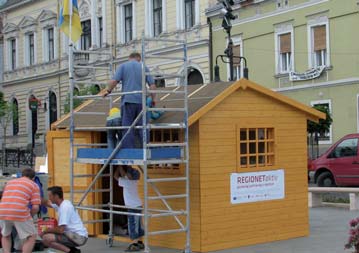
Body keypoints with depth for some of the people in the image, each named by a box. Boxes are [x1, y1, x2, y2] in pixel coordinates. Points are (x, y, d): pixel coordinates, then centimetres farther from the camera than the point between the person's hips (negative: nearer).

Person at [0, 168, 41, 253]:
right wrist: (29, 216, 21)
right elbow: (35, 207, 2)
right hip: (20, 213, -4)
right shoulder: (34, 185, 13)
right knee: (31, 237, 13)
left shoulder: (10, 182, 27)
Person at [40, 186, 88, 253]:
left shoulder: (64, 207, -18)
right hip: (75, 234, 10)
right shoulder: (62, 203, 10)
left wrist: (45, 231, -6)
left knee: (46, 238, -20)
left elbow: (60, 230, -22)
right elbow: (47, 203, 29)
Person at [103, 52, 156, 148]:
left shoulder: (123, 66, 7)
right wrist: (153, 99, 17)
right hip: (141, 101, 2)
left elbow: (114, 81, -6)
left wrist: (108, 91, 8)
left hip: (128, 100, -2)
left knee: (128, 126, -1)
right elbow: (152, 85, 7)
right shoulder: (144, 67, 12)